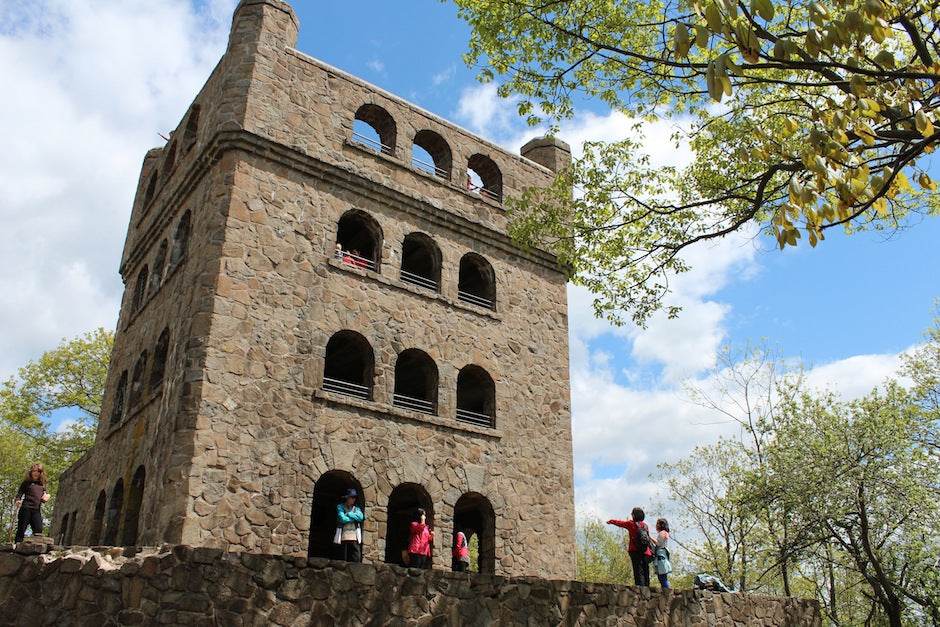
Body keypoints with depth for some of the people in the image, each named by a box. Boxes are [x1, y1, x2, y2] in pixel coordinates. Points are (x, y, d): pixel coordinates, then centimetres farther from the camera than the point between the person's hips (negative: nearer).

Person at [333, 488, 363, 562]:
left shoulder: (356, 507, 18)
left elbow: (361, 517, -1)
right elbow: (342, 518, -10)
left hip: (354, 536, 3)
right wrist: (355, 518, -2)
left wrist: (349, 514, -4)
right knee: (341, 559, -2)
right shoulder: (340, 507, 7)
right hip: (343, 536, -3)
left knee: (356, 558, -7)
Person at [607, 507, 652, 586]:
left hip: (635, 551, -4)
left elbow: (620, 523, 15)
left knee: (638, 572, -9)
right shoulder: (646, 526, 11)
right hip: (646, 552, 4)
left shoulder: (631, 523, 1)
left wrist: (611, 521, 33)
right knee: (646, 573, 8)